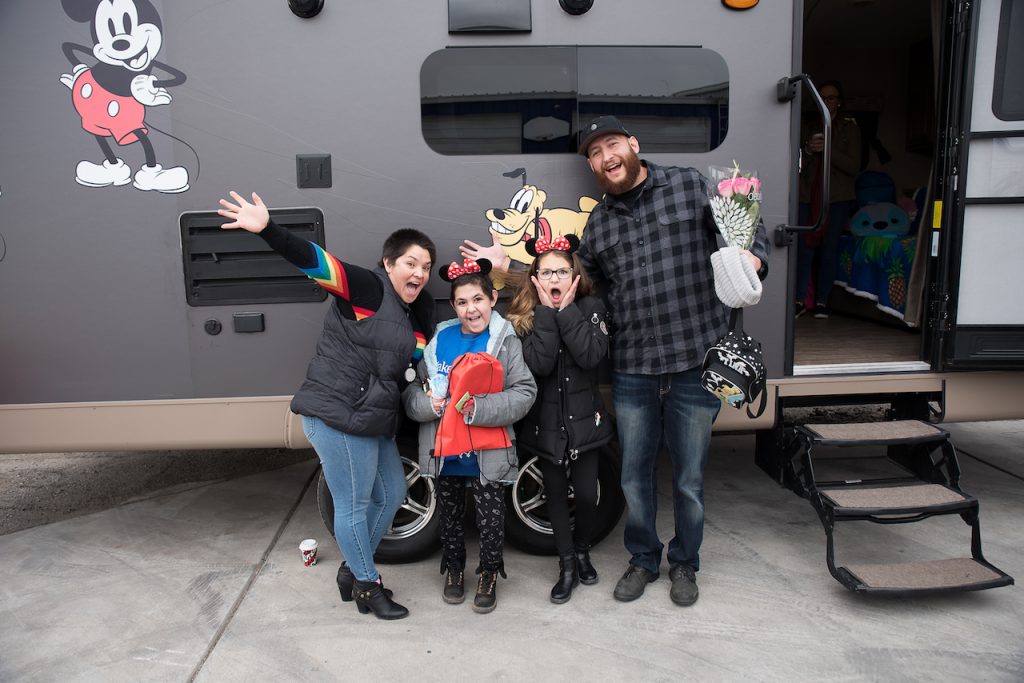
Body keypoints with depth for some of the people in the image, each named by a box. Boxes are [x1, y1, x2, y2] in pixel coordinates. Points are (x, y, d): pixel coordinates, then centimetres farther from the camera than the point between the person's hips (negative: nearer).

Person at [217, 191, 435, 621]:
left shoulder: (419, 313, 11)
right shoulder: (368, 288, -12)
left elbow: (410, 370, 14)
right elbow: (314, 261, -23)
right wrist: (268, 230, -37)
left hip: (372, 421, 9)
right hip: (337, 415, -9)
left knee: (392, 493, 19)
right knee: (354, 505, 3)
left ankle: (353, 570, 37)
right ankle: (367, 587, 23)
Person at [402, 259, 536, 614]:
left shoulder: (506, 341, -6)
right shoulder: (438, 340, 3)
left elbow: (524, 392, -13)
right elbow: (410, 390, 5)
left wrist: (479, 408, -24)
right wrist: (428, 403, -17)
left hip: (487, 454, -2)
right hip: (442, 450, 3)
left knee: (491, 518, 10)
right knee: (450, 515, 19)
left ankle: (488, 574, 34)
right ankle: (454, 569, 41)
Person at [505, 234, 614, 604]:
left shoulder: (591, 307, -4)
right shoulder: (526, 314, -5)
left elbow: (592, 356, -21)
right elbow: (539, 364, -21)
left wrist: (567, 310, -19)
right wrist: (547, 311, -20)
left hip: (583, 417, 0)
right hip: (545, 420, 0)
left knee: (586, 492, 2)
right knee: (555, 491, 10)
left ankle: (582, 551, 31)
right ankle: (567, 565, 26)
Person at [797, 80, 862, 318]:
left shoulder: (849, 128, 6)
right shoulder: (809, 128, 12)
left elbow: (854, 167, -4)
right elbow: (799, 166, 8)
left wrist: (828, 149, -15)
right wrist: (809, 150, -12)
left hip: (838, 198, -1)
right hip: (809, 195, 1)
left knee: (829, 249, -1)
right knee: (805, 247, -7)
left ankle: (822, 301, 8)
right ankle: (800, 300, 0)